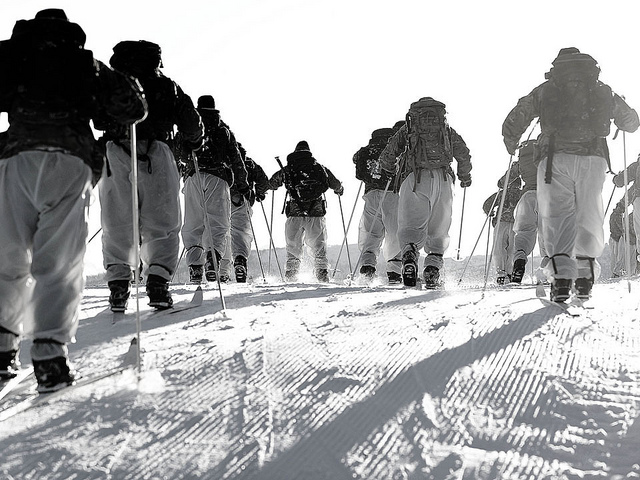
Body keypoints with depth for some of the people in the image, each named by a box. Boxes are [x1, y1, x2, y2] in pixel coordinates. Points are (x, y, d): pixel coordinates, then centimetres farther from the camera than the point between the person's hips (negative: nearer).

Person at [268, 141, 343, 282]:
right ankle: (323, 275, -3)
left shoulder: (287, 169, 8)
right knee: (319, 249, 9)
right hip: (316, 213, 0)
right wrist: (340, 190, 42)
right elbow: (337, 186, 19)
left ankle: (291, 276, 3)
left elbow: (272, 184, 20)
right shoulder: (320, 168, 10)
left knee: (293, 249, 11)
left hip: (294, 214, 0)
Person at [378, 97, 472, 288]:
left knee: (411, 226, -4)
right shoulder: (447, 130, 25)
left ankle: (410, 253, -35)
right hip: (443, 180, 1)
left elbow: (387, 157, 15)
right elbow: (464, 154, 14)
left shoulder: (407, 129, 22)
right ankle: (433, 267, -8)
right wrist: (465, 177, 31)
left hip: (414, 179, -1)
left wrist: (390, 169, 37)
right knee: (438, 231, 10)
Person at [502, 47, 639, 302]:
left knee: (556, 215, -1)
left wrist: (511, 145, 30)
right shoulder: (603, 91, 20)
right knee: (589, 216, 11)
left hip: (555, 159, -1)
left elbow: (512, 124, 11)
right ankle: (585, 272, 4)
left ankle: (561, 274, -16)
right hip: (593, 159, 1)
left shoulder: (545, 90, 14)